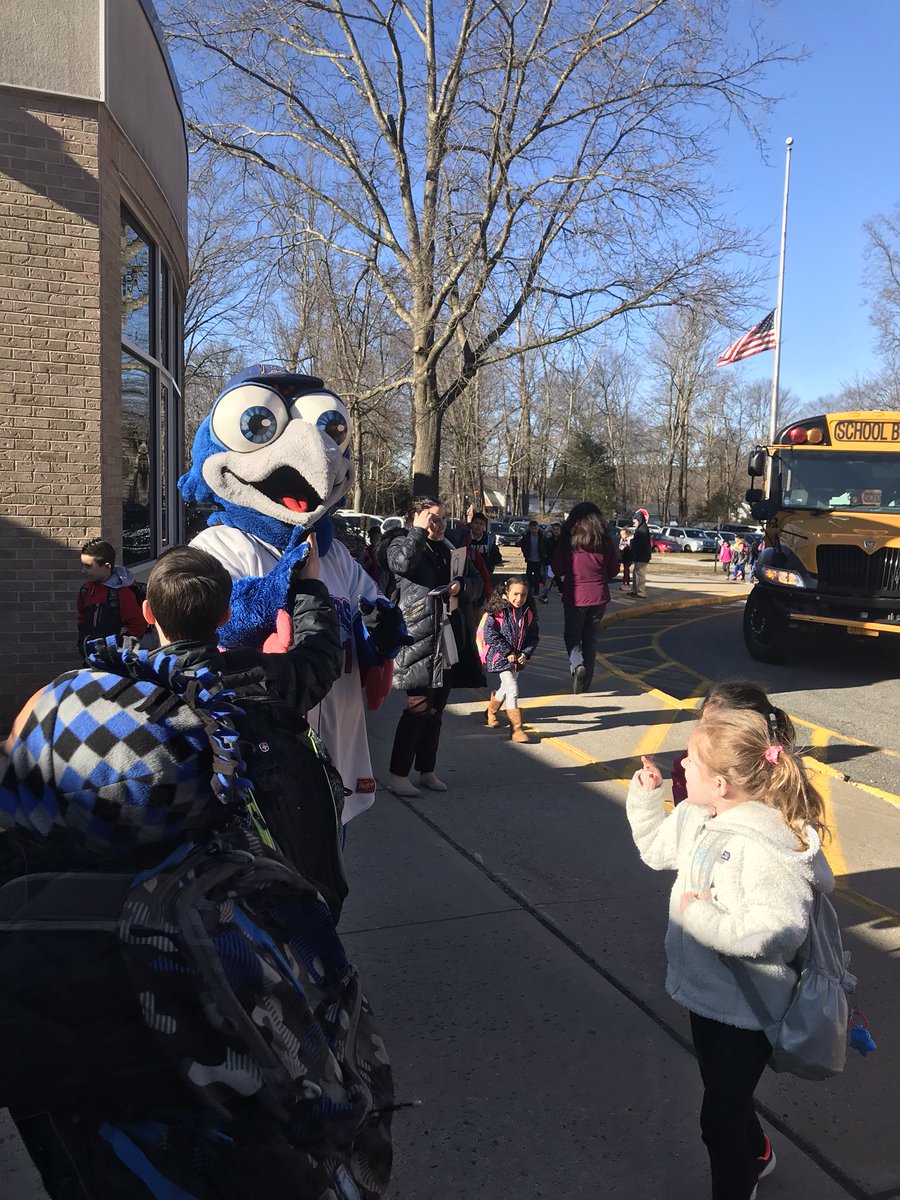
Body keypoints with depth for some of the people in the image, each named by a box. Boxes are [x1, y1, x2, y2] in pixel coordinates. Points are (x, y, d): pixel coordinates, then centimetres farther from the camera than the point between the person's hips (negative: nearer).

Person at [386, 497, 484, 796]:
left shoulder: (450, 549, 18)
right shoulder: (402, 544, 0)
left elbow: (477, 583, 13)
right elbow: (402, 562, -24)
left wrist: (462, 586, -8)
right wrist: (419, 530, -14)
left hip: (449, 641, 7)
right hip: (419, 639, -6)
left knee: (436, 708, 13)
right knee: (419, 706, -8)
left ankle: (426, 770, 24)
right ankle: (398, 774, 1)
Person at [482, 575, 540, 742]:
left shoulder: (529, 613, 1)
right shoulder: (497, 611, -14)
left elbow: (534, 636, 9)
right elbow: (489, 635, -17)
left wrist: (526, 653, -6)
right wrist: (507, 652, -17)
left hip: (519, 658, 6)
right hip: (500, 657, -6)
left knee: (506, 688, 21)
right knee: (512, 690, -15)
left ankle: (491, 710, 50)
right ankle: (516, 728, -9)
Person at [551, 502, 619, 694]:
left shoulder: (568, 540, -10)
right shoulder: (605, 541, -3)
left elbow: (557, 569, -5)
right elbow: (614, 570, 5)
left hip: (575, 596, -3)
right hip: (599, 596, 3)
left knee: (571, 635, 12)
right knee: (590, 637, 15)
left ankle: (577, 665, -16)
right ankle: (586, 682, 21)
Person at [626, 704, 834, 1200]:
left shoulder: (765, 846, -32)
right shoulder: (697, 817, -4)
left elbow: (783, 931, -38)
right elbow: (655, 848, 14)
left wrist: (705, 918, -32)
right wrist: (645, 795, 3)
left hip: (744, 1007, -9)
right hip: (706, 991, 9)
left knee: (720, 1115, 7)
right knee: (725, 1094, 30)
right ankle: (755, 1154, 59)